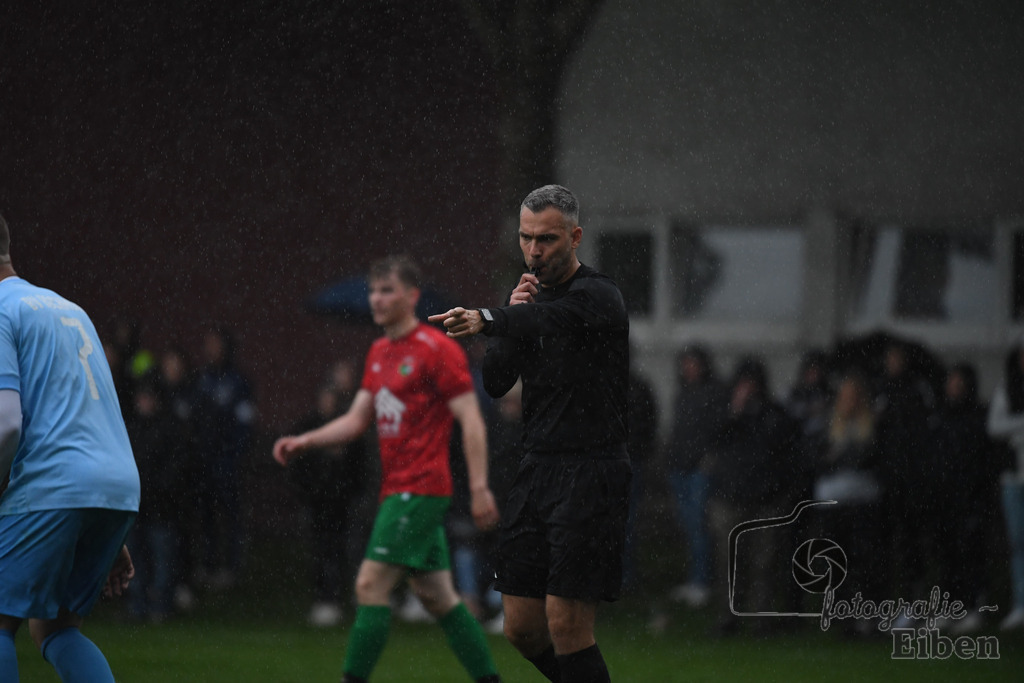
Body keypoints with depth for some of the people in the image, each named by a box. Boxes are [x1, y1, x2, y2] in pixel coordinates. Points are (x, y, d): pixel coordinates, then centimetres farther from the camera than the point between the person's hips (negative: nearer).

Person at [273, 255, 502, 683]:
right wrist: (304, 442, 4)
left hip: (419, 490, -9)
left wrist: (479, 487, -19)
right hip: (395, 488, 9)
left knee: (371, 585, -13)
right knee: (437, 596, 10)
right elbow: (357, 420, 19)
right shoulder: (379, 353, 17)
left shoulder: (437, 349, -9)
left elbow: (471, 420, -12)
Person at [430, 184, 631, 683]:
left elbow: (552, 318, -33)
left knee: (566, 624, -13)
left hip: (590, 474, -8)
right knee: (522, 630, 7)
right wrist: (512, 316, -6)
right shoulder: (531, 296, 15)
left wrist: (487, 320, -52)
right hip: (537, 471, 8)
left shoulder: (596, 296, -10)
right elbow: (496, 383, 10)